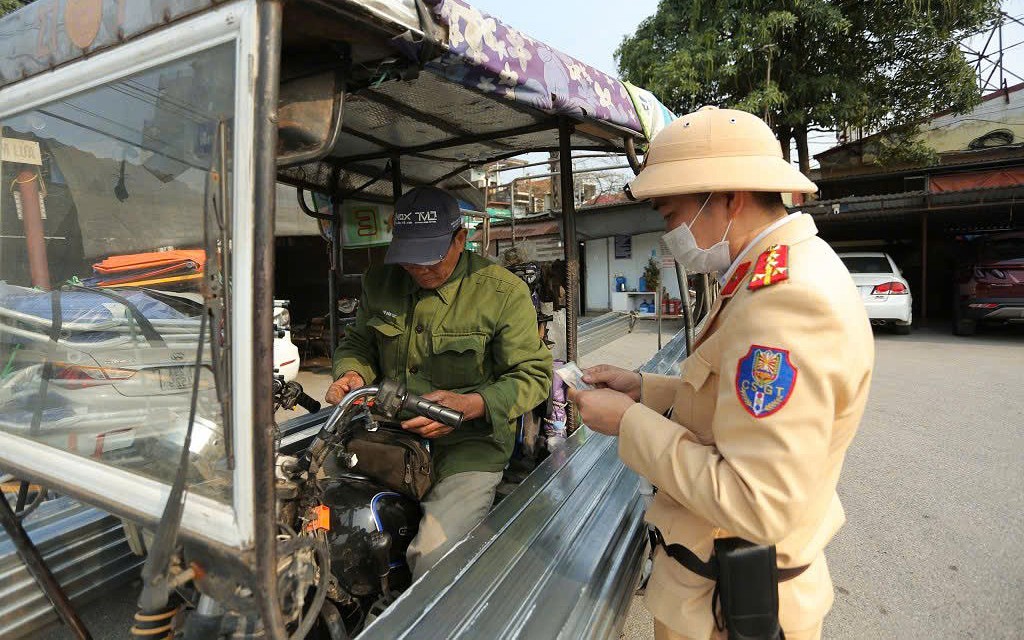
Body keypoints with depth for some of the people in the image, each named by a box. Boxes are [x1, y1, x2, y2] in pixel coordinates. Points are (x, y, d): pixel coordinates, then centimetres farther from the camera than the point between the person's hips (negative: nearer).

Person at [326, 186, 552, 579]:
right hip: (394, 434, 5)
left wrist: (469, 405, -23)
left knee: (434, 557, -23)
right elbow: (357, 342, 20)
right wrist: (352, 373, -5)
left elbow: (533, 375, -7)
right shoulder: (380, 283, 6)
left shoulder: (504, 292, -8)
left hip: (469, 442, -4)